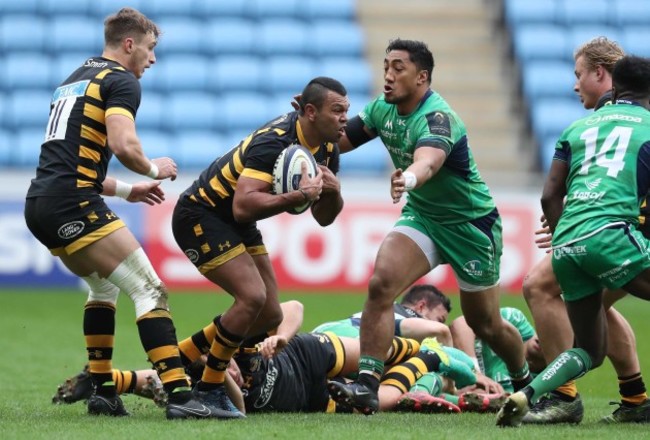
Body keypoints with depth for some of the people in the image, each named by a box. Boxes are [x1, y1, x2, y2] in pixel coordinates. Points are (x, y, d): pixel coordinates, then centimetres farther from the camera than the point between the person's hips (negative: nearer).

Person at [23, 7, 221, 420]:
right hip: (73, 204, -9)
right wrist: (154, 169, 1)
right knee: (150, 290, -9)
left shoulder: (75, 80, 26)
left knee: (104, 285, 28)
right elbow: (123, 145, -19)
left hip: (40, 205, 9)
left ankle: (102, 391, 23)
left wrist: (125, 190, 28)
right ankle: (180, 395, -19)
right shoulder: (122, 82, -2)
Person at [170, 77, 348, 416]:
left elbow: (324, 217, 2)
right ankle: (208, 390, -10)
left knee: (270, 315, 5)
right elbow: (243, 206, -40)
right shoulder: (274, 142, -31)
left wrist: (333, 191, -19)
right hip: (200, 216, -9)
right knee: (252, 296, -23)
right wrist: (301, 195, -44)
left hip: (239, 225, 9)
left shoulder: (327, 149, -4)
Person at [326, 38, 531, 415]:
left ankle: (525, 380, 38)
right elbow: (340, 140, 1)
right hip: (422, 216, 6)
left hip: (471, 224, -6)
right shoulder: (383, 109, -6)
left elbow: (428, 161, -50)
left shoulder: (438, 118, -29)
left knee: (485, 324, 8)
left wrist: (408, 178, -73)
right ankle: (367, 385, -23)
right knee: (381, 284, -21)